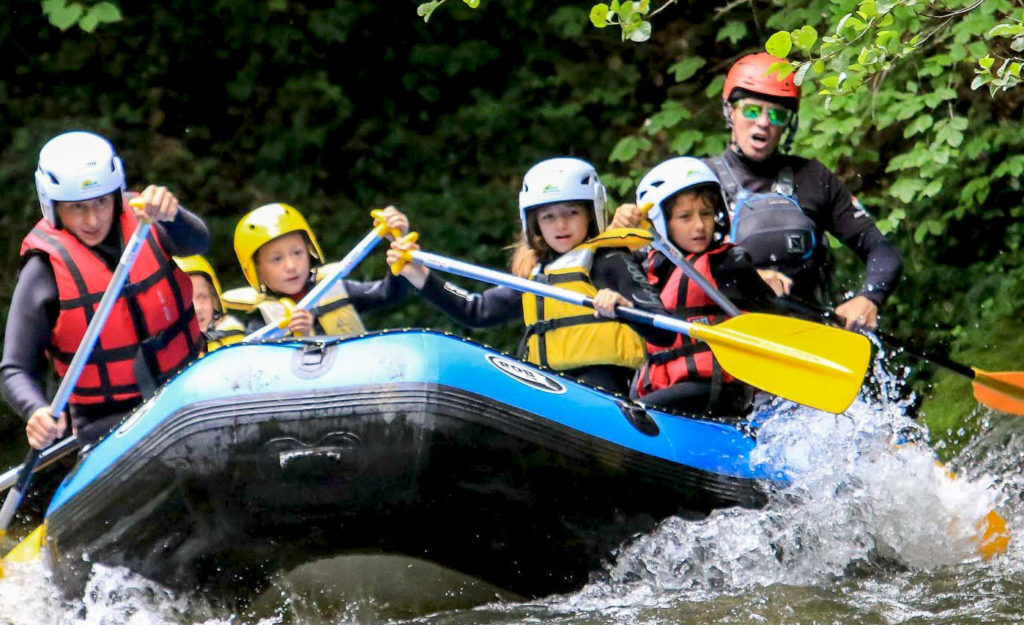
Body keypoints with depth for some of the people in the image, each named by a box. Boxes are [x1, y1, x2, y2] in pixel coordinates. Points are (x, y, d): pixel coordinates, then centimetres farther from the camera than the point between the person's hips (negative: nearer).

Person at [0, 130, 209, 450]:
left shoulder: (141, 220, 1)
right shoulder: (44, 271, -6)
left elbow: (197, 242, -20)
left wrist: (168, 213, -44)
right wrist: (36, 412, -29)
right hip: (109, 420, -4)